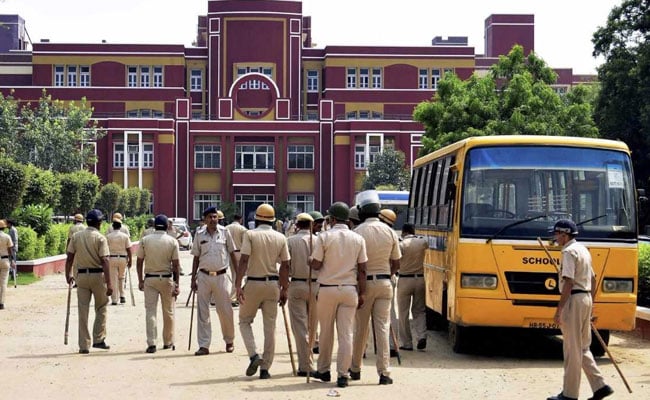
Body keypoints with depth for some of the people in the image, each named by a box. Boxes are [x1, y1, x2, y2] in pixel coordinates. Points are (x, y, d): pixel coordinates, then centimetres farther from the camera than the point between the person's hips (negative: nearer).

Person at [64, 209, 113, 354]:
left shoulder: (76, 236, 4)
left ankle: (84, 345, 6)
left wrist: (68, 275, 16)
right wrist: (109, 283, -16)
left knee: (83, 311, 6)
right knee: (101, 307, 15)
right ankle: (98, 340, 11)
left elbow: (69, 258, 3)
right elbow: (104, 261, -15)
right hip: (97, 275, -3)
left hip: (81, 275, 3)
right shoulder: (100, 238, -8)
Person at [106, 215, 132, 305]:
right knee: (121, 278, 20)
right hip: (123, 258, 1)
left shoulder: (108, 236, -3)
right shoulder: (125, 236, -1)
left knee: (113, 279, 2)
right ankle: (122, 296, 13)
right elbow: (128, 249, -1)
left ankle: (114, 300, 1)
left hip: (111, 258, -1)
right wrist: (129, 261, 7)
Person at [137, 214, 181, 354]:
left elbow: (139, 262, 1)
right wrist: (176, 284, -2)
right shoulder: (172, 241, -4)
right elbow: (175, 265, -6)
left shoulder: (145, 240, -1)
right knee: (168, 312, 11)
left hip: (149, 279, 1)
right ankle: (168, 342, 20)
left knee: (150, 311, 0)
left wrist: (140, 281, 9)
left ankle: (151, 343, -9)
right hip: (167, 279, 0)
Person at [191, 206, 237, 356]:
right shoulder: (199, 235, 4)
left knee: (225, 311, 3)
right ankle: (204, 345, 6)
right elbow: (196, 258, 9)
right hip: (204, 276, 1)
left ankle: (229, 341, 22)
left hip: (221, 276, -1)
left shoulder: (225, 232, 0)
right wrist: (193, 279, 5)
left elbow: (232, 254, 6)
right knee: (202, 311, 2)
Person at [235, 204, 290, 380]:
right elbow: (285, 265, 4)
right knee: (270, 327, 7)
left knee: (244, 320, 14)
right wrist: (284, 289, 12)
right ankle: (265, 368, 8)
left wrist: (238, 285, -16)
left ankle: (254, 355, -6)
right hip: (273, 284, 3)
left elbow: (244, 260, -15)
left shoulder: (250, 235, -7)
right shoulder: (281, 238, 3)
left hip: (253, 283, -3)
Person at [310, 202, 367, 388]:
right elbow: (362, 269, 2)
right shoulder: (358, 239, 2)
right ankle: (343, 375, -1)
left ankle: (323, 370, 24)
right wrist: (362, 293, 7)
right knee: (346, 333, 2)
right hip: (350, 289, 2)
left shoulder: (324, 237, -7)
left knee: (326, 332, 12)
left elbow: (316, 265, -8)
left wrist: (312, 261, 14)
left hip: (327, 289, -2)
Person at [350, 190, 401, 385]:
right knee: (382, 327, 1)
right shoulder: (390, 232, 2)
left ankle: (355, 369, 21)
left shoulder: (358, 232, -10)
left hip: (364, 282, -2)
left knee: (361, 328, 9)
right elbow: (396, 264, 7)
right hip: (384, 283, 2)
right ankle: (384, 372, -4)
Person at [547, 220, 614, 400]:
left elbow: (568, 282, -20)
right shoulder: (583, 250, 17)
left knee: (572, 348, -3)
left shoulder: (569, 252, -13)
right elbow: (592, 278, 20)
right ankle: (600, 386, 9)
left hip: (574, 300, -10)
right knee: (582, 348, 15)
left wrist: (559, 309, -20)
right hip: (587, 298, 10)